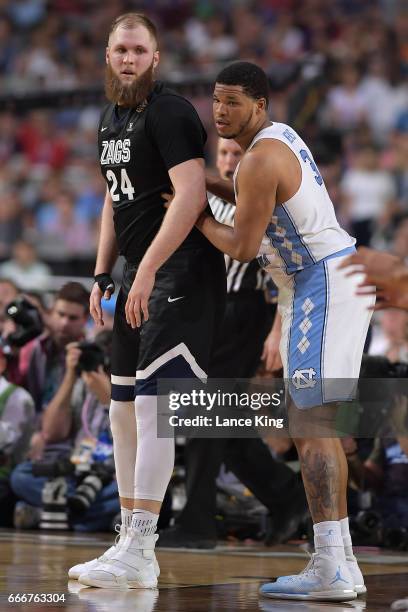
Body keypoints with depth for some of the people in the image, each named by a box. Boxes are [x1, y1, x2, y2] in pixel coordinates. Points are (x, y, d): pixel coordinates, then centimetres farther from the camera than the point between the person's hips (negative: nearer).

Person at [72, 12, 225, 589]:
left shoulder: (169, 112, -13)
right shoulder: (111, 119, 16)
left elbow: (191, 195, -23)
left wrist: (147, 272, -26)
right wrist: (102, 275, 17)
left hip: (183, 275, -10)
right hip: (139, 279, 10)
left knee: (152, 403, -15)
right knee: (124, 408, 11)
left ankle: (139, 556, -17)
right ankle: (130, 537, 19)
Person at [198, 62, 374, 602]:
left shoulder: (259, 160, -17)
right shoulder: (280, 137, 15)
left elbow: (243, 247, -13)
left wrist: (196, 215, 3)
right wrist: (209, 185, 25)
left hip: (325, 284, -11)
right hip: (327, 281, 11)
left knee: (312, 426, -14)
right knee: (313, 424, 11)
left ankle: (330, 571, -20)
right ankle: (342, 566, 11)